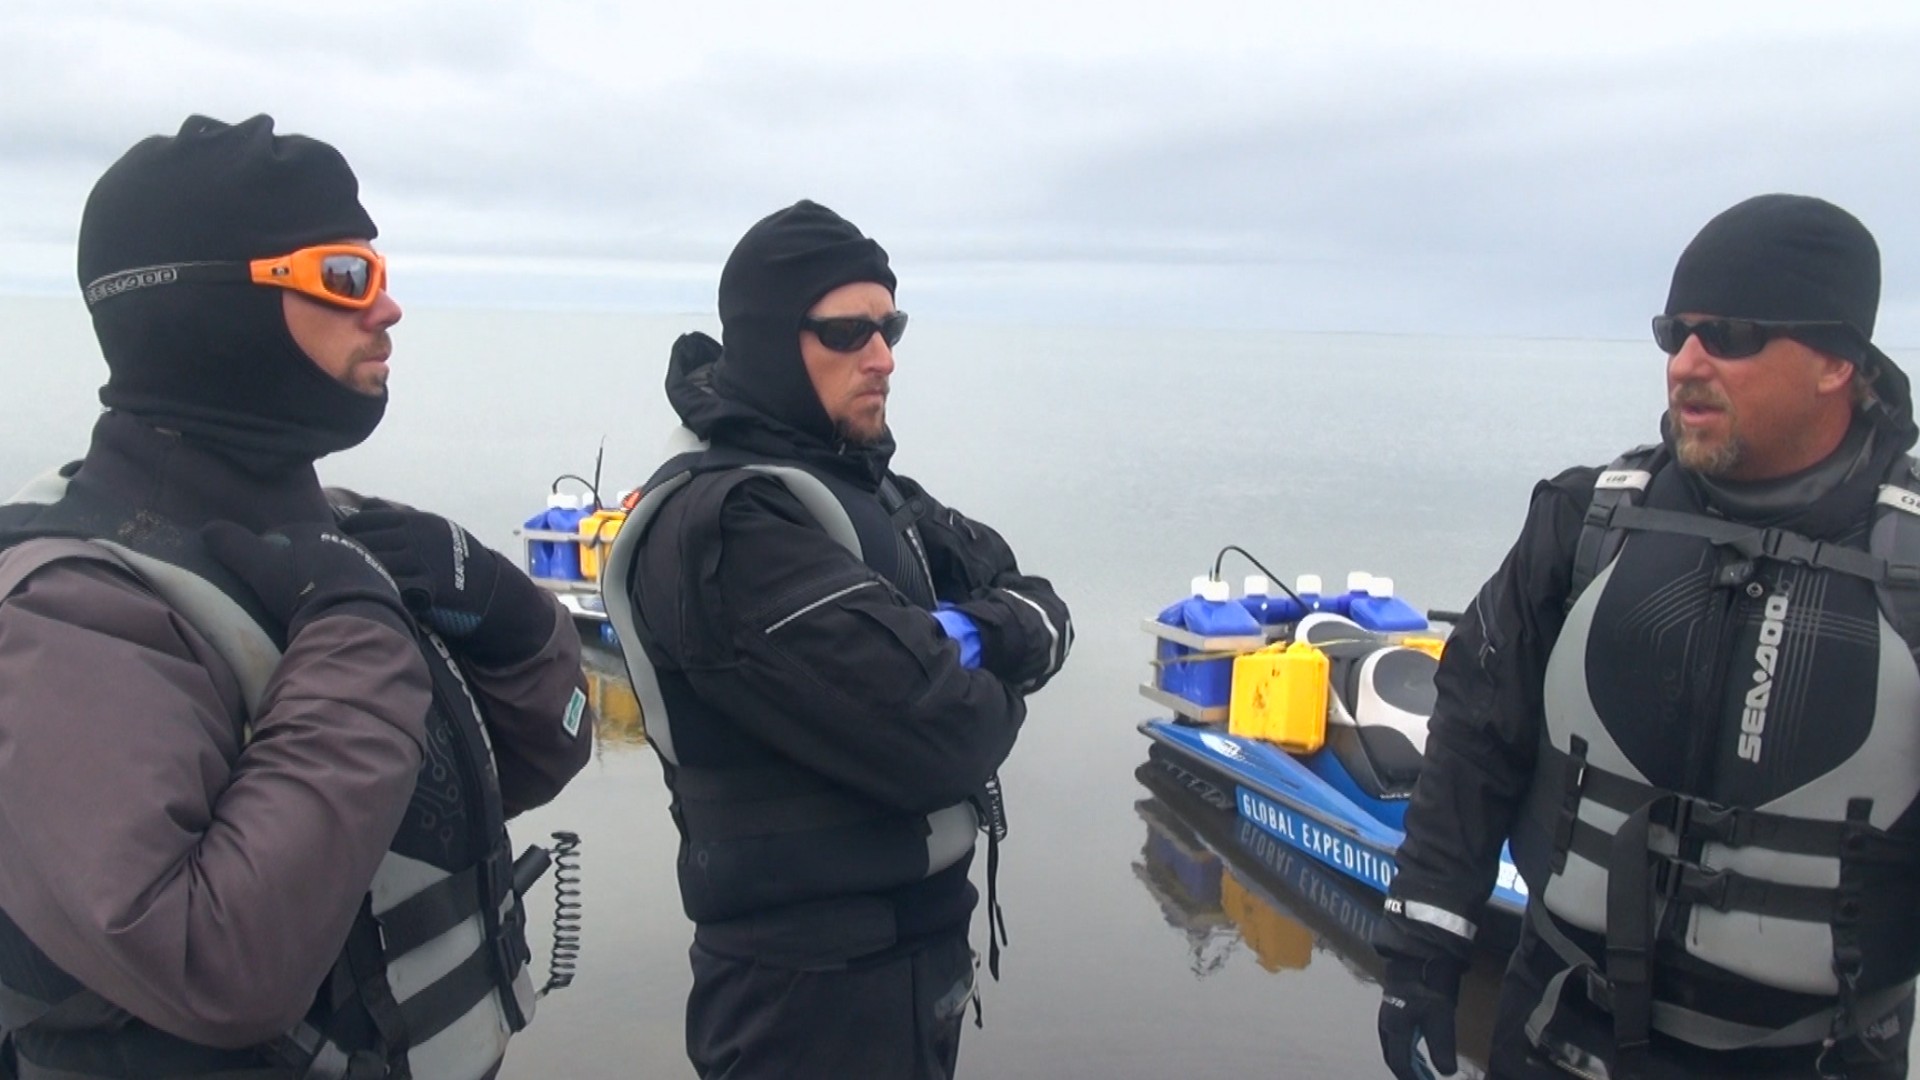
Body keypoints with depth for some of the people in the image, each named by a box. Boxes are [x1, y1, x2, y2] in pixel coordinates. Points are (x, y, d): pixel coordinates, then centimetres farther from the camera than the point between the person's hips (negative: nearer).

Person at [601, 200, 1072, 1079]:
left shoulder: (859, 482, 8)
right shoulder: (723, 525, -22)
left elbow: (1041, 614, 4)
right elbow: (937, 737, -28)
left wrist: (971, 636, -17)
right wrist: (989, 683, -7)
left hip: (919, 934, 9)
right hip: (815, 981, -9)